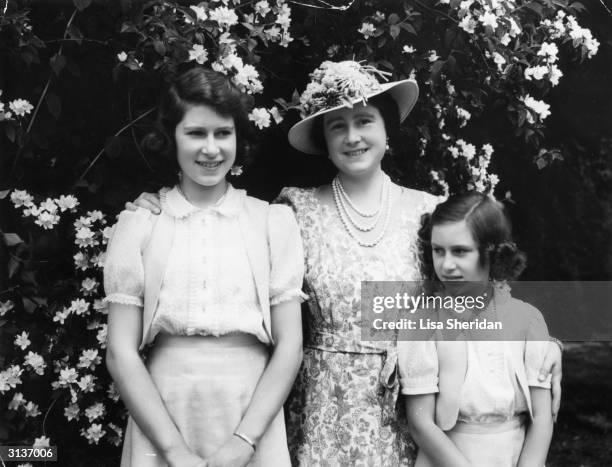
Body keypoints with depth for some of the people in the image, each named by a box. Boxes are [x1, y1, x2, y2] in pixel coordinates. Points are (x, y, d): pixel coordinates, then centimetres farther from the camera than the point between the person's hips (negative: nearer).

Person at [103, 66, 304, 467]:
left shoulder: (274, 221, 2)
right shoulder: (139, 224, 1)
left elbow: (289, 346, -1)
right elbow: (121, 353, -3)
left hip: (254, 424, 0)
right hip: (161, 425, 0)